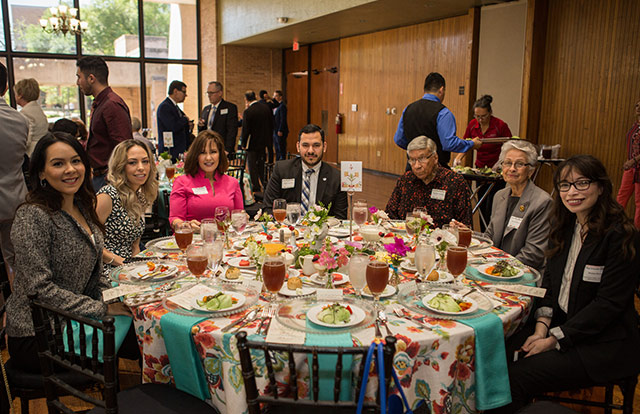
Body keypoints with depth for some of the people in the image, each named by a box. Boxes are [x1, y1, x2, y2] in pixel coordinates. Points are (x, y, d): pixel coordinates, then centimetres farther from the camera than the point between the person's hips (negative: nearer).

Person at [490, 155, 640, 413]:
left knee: (516, 376, -22)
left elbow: (608, 304, -18)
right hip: (559, 324, 6)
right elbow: (550, 280, 8)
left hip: (602, 344, -6)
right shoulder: (564, 225, 6)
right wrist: (542, 327, -7)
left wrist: (554, 340, -17)